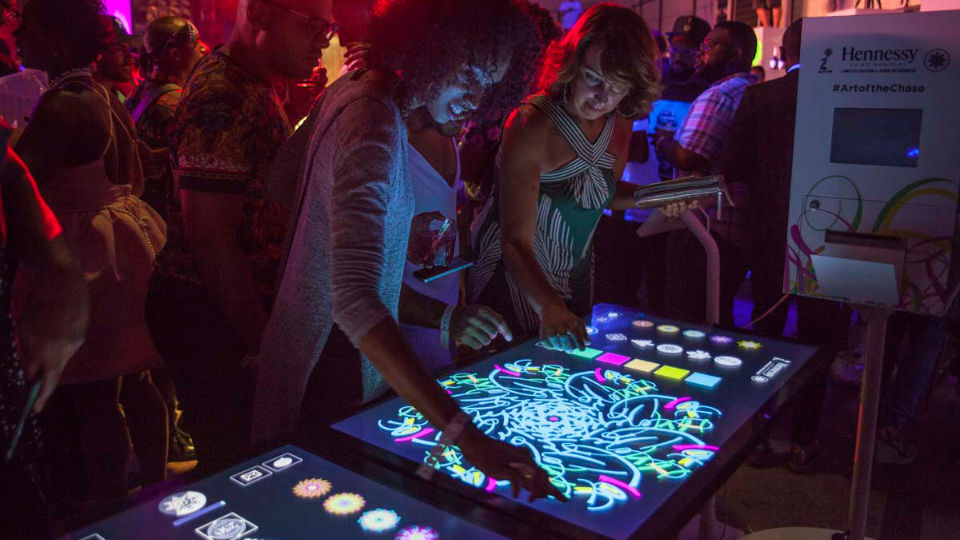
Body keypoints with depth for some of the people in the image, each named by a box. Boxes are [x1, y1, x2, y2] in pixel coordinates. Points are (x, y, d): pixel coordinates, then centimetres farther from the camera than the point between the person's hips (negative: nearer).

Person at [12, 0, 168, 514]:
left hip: (82, 261, -9)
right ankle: (155, 484, 30)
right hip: (123, 250, 9)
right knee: (134, 383, 17)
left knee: (92, 398, 2)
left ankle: (111, 509, 14)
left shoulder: (61, 107, -17)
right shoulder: (104, 96, 11)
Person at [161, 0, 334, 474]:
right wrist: (261, 338, -20)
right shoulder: (225, 97, -20)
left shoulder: (253, 90, 14)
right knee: (232, 460, 1)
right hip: (209, 309, -10)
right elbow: (210, 234, -23)